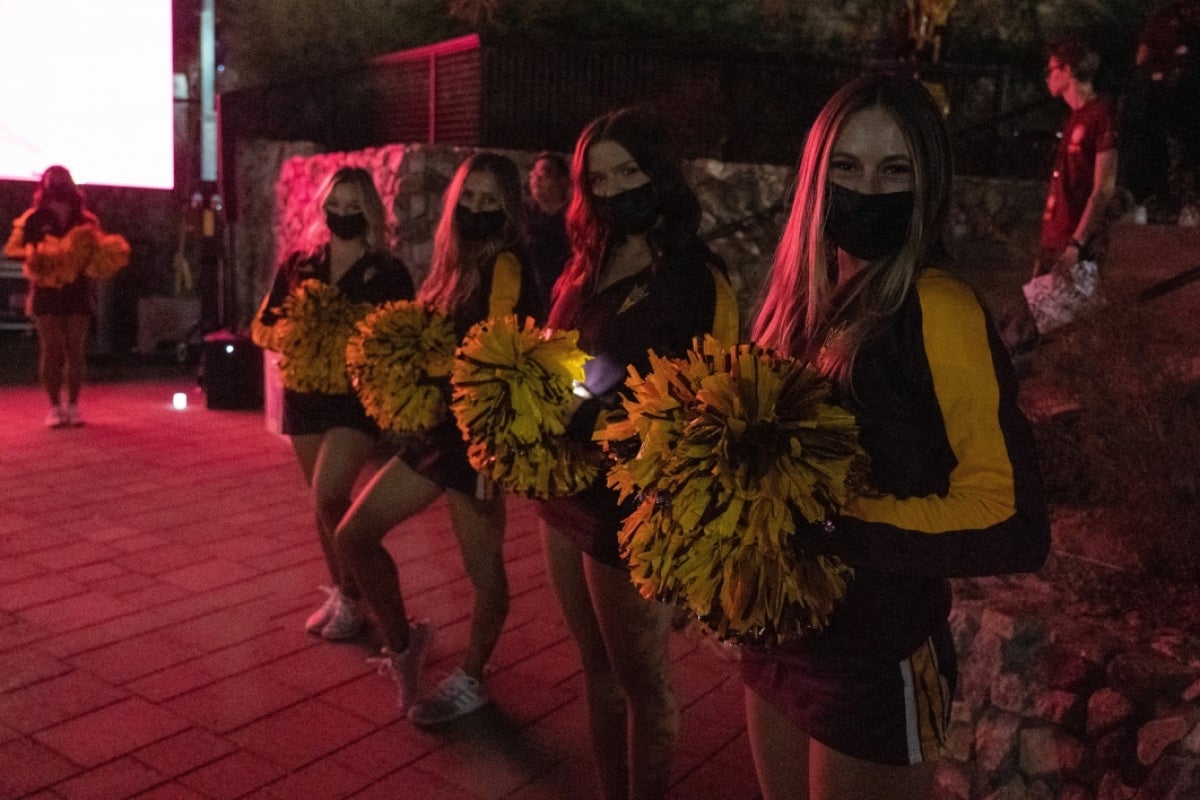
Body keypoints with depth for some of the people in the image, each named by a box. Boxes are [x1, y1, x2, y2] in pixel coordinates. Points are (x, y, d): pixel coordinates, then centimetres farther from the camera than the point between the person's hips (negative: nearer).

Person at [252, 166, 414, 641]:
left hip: (360, 396, -4)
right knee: (324, 502, 12)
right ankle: (339, 593, 30)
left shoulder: (389, 271, -5)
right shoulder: (298, 264, 6)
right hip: (305, 394, 5)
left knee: (329, 497, -17)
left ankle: (352, 599, 4)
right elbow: (262, 326, 8)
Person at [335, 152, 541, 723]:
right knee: (354, 534, 10)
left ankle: (469, 681, 26)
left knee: (481, 564, 7)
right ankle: (402, 643, 27)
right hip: (436, 429, 9)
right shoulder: (455, 264, 12)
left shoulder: (505, 267, -12)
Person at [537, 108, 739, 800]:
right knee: (598, 667, 20)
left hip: (631, 503, -7)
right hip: (567, 492, 7)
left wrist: (610, 398, -25)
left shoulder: (695, 278, -12)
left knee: (641, 678, 9)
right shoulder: (589, 268, 9)